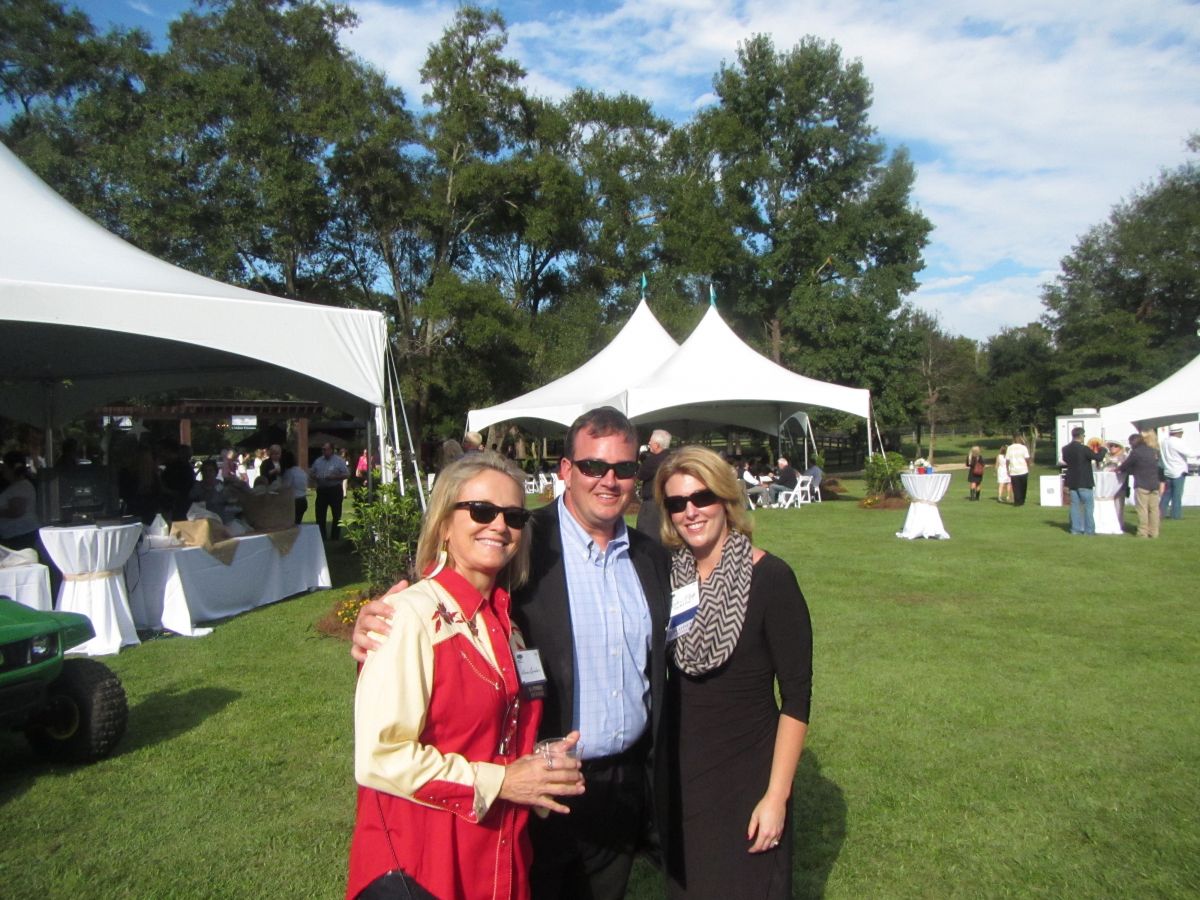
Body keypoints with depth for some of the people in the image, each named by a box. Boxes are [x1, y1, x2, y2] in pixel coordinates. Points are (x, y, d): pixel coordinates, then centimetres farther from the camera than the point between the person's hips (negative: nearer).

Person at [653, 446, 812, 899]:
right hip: (680, 772, 4)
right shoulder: (667, 574, -3)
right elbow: (662, 676, 7)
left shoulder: (769, 578, -16)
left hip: (747, 775, -4)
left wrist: (777, 795, -15)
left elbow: (797, 696, -13)